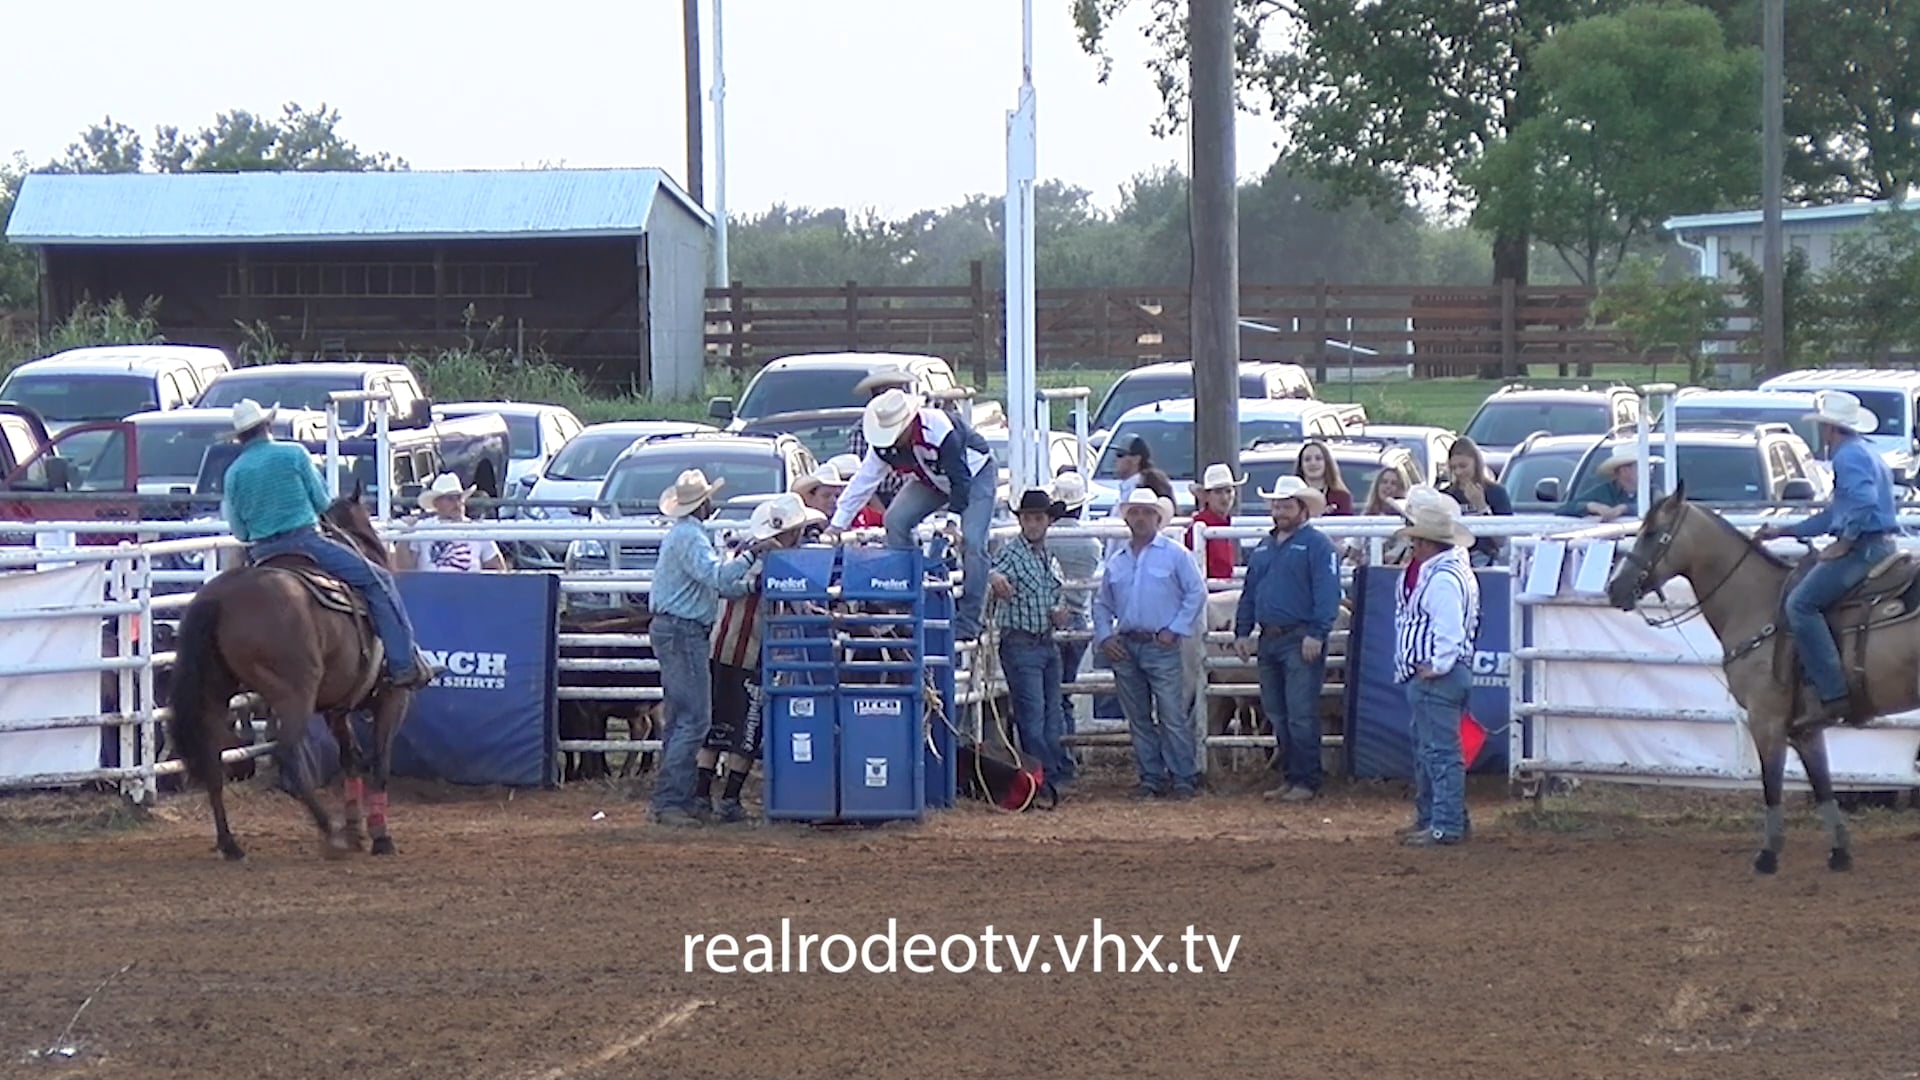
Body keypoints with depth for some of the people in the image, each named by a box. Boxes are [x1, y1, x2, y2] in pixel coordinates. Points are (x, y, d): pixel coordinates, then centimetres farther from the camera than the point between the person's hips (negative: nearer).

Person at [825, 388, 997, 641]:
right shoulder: (884, 444, -19)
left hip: (975, 473, -6)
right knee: (896, 520, -14)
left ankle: (967, 624, -15)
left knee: (971, 542, -21)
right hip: (931, 481, 6)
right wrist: (837, 525, -11)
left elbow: (960, 477, -33)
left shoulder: (940, 429, -38)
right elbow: (862, 482, -12)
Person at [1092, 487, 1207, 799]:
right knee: (1139, 720, 7)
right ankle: (1151, 777, 13)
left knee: (1173, 717, -8)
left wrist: (1175, 630, -8)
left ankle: (1183, 778, -5)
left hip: (1162, 647, -5)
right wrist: (1104, 636, 5)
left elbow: (1196, 592, -3)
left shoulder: (1174, 554, 1)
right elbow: (1102, 603, 20)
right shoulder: (1116, 561, 15)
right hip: (1125, 649, 5)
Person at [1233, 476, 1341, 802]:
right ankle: (1291, 776, 18)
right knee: (1277, 715, 10)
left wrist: (1317, 634, -20)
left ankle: (1306, 781, -4)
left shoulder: (1317, 545, -6)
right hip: (1269, 640, 8)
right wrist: (1242, 631, 15)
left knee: (1301, 715, -8)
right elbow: (1249, 592, 23)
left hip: (1301, 641, -8)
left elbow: (1327, 594, -13)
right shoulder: (1264, 548, 19)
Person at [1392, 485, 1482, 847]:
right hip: (1424, 676, 11)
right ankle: (1428, 817, 28)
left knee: (1440, 751, -8)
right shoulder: (1426, 571, 13)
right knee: (1425, 750, 19)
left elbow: (1448, 631, -25)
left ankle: (1447, 826, -7)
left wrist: (1436, 666, -19)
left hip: (1437, 679, -11)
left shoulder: (1444, 578, -21)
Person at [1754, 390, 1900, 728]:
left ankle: (1833, 694, -23)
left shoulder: (1849, 456, -10)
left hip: (1863, 547, -11)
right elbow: (1837, 514, 32)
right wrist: (1782, 532, 33)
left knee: (1800, 603, -14)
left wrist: (1843, 544, -19)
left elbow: (1863, 503, -28)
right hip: (1882, 546, 11)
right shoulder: (1866, 454, 24)